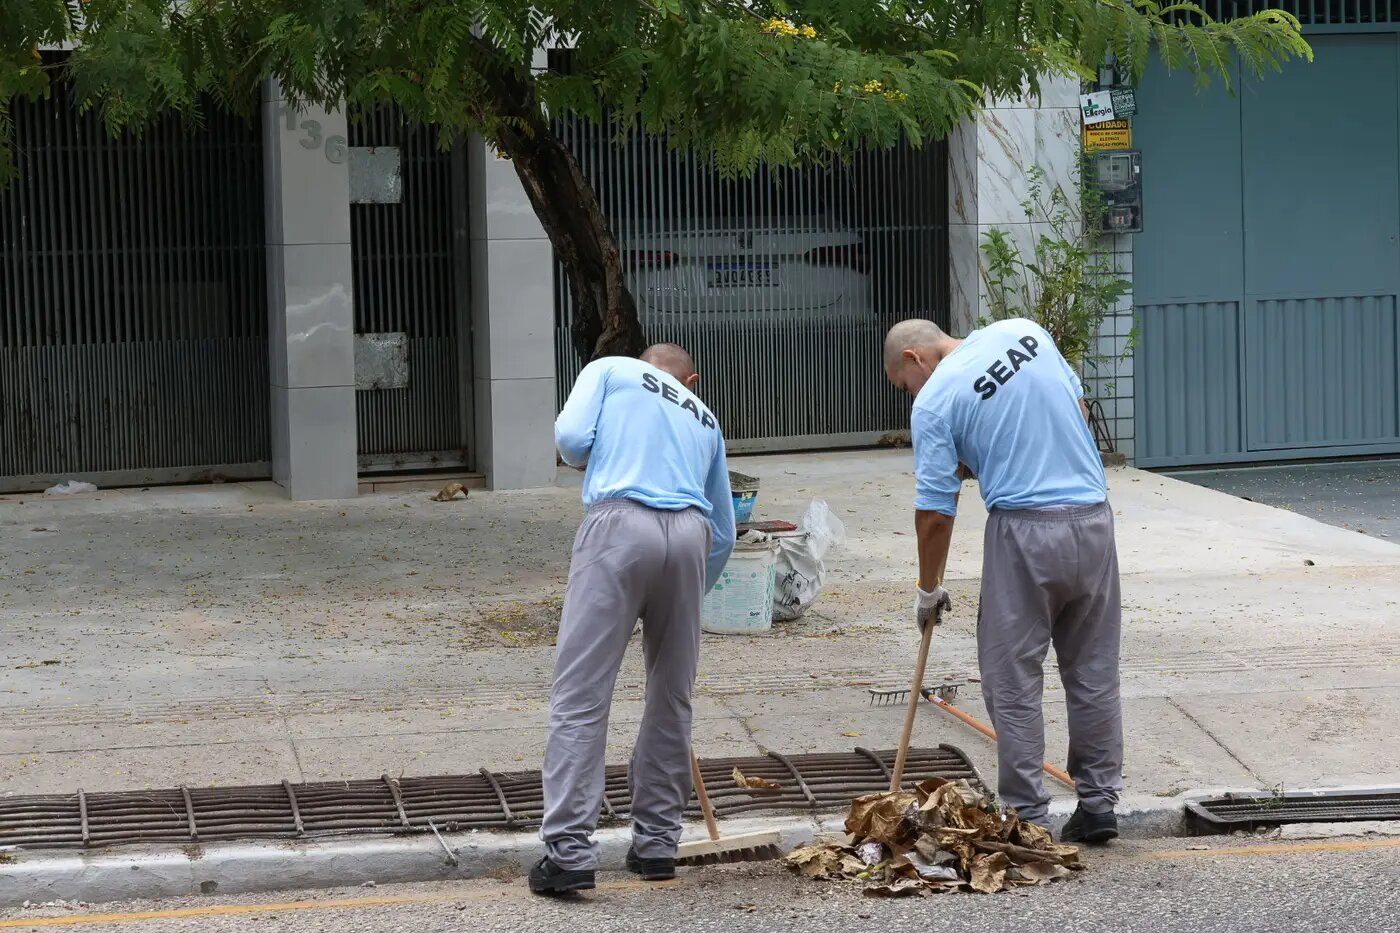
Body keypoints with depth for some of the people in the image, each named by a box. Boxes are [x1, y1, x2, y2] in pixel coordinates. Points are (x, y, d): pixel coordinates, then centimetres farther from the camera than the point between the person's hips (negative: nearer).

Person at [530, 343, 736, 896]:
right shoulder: (705, 419, 32)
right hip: (689, 537, 4)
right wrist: (693, 595, 44)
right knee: (672, 699, 17)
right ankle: (656, 843, 19)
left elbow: (571, 439, 4)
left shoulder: (611, 369, 21)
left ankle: (569, 850, -10)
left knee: (581, 697, -4)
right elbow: (723, 533, 32)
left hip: (620, 524, -4)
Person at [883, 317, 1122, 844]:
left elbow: (934, 512, -3)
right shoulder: (1025, 332, 10)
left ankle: (1026, 815, 3)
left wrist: (928, 592, 9)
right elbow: (1079, 408, 19)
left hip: (1024, 529, -6)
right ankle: (1098, 804, 16)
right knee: (1094, 672, 12)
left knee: (1013, 681, 4)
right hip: (1094, 514, 6)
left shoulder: (934, 402, -5)